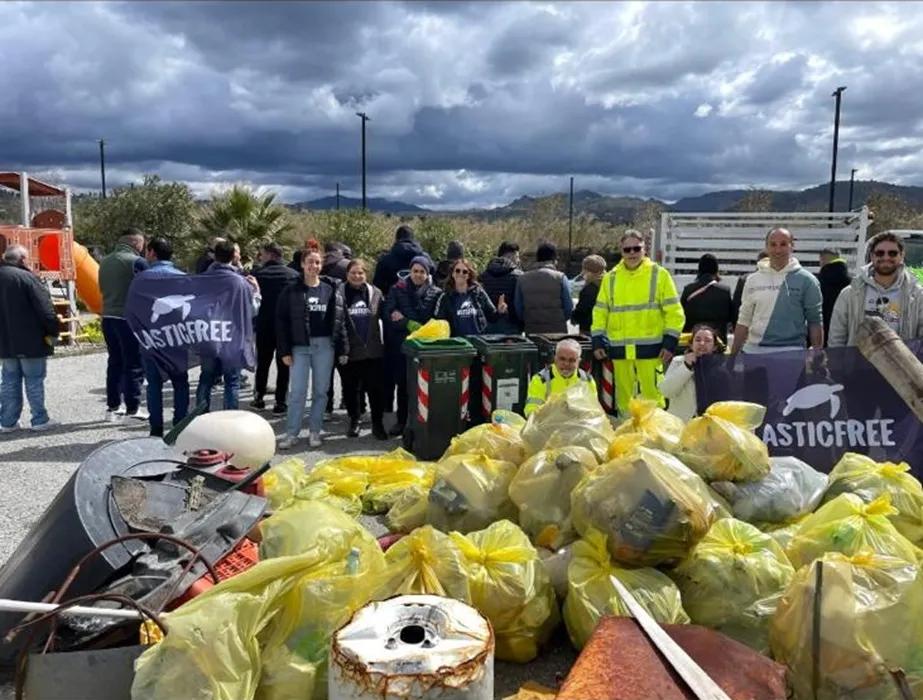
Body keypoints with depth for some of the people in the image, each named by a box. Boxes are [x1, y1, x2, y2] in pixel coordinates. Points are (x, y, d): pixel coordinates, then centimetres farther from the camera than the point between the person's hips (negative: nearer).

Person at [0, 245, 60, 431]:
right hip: (30, 341, -7)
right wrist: (54, 330, -8)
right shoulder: (27, 278, -16)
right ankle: (40, 420, 7)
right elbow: (45, 308, -18)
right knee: (34, 381, 2)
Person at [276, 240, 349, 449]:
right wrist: (284, 350, -6)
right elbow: (281, 321, 0)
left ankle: (315, 432, 18)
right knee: (297, 392, -1)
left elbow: (340, 321, 5)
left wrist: (343, 350, 1)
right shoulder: (291, 290, 0)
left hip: (325, 346, 2)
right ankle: (291, 434, 8)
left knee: (321, 391, 7)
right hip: (300, 347, -1)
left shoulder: (331, 290, 4)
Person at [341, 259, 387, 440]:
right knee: (350, 388, 11)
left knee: (376, 388, 3)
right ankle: (354, 420, 28)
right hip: (349, 350, -1)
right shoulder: (340, 294, -1)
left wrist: (383, 342, 0)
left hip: (372, 350, 1)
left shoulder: (375, 293, 5)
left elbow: (384, 316, 9)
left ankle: (377, 423, 14)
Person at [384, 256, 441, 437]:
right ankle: (402, 421, 19)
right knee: (402, 384, 7)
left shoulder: (436, 293, 5)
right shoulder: (398, 290, 7)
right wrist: (410, 325, -15)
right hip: (401, 344, 1)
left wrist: (403, 319, -8)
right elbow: (389, 315, -3)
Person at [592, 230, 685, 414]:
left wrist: (670, 342, -6)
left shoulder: (659, 275, 3)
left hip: (650, 347, -3)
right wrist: (597, 341, 5)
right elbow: (600, 312, 14)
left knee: (651, 395, -4)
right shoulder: (610, 277, 12)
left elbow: (674, 312, 1)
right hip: (619, 349, 3)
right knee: (624, 396, 10)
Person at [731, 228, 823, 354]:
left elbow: (815, 322, 1)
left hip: (790, 353, -3)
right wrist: (733, 355, 7)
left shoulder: (806, 280, 1)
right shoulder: (753, 280, 9)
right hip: (754, 351, 3)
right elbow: (743, 321, 11)